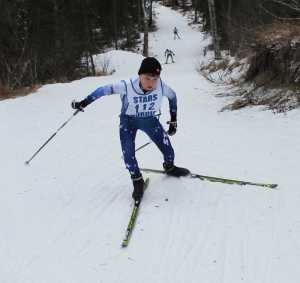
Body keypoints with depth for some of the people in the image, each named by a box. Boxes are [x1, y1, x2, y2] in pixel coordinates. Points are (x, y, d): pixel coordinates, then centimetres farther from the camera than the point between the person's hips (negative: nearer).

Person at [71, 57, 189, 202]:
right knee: (128, 155, -17)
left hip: (150, 120, 2)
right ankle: (137, 181, 10)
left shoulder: (161, 86, -28)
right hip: (128, 120, -2)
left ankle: (169, 167, 38)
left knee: (168, 151, 3)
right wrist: (83, 103, -17)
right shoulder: (127, 86, -35)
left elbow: (172, 96, -5)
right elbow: (104, 90, -21)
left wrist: (173, 120, 1)